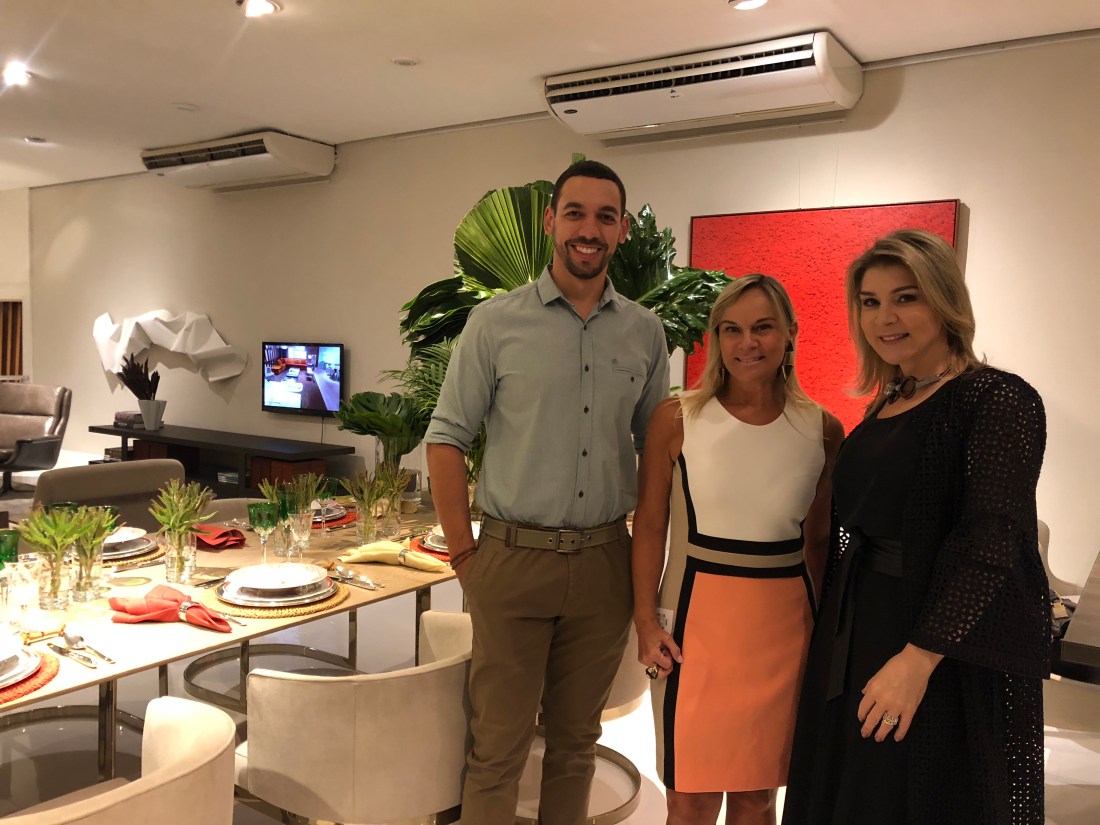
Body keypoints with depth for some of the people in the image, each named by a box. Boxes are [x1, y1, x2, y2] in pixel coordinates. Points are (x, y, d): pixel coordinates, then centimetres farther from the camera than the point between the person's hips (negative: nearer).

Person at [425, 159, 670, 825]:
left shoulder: (645, 332, 5)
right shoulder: (495, 322, -4)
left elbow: (657, 448, 12)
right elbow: (446, 440, -2)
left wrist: (647, 550, 6)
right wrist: (464, 554, -5)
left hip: (605, 563, 3)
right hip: (514, 559, -2)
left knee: (577, 739, 17)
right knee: (498, 746, 6)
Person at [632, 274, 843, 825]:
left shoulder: (822, 430, 2)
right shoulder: (677, 419, -5)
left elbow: (820, 539, 10)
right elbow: (649, 525, -1)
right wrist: (646, 622, -6)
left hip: (784, 621, 2)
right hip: (698, 616, -2)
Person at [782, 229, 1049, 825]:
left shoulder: (998, 399, -13)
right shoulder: (885, 406, 10)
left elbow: (990, 543, -20)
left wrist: (919, 658, -25)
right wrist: (836, 630, 12)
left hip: (945, 653, -7)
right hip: (859, 637, 7)